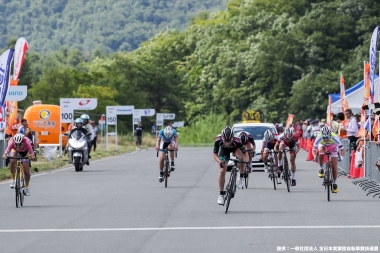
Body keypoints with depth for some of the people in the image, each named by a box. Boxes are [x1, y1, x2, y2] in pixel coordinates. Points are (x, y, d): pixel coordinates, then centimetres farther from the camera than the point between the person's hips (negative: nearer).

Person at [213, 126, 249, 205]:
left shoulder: (236, 141, -40)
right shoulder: (218, 140, -37)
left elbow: (245, 153, -32)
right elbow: (215, 154, -26)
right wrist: (220, 161, -45)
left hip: (235, 148, -1)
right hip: (224, 151, 1)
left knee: (240, 156, -35)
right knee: (222, 171, -10)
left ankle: (241, 177, -14)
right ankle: (221, 194, 3)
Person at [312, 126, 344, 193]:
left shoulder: (334, 137, -38)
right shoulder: (319, 137, -35)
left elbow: (342, 148, -38)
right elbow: (314, 149, -33)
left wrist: (341, 157, -55)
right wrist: (315, 156, -52)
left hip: (333, 148, -1)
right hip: (323, 146, 1)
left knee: (334, 166, -9)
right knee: (321, 151, -34)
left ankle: (334, 183, 7)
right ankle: (321, 169, -13)